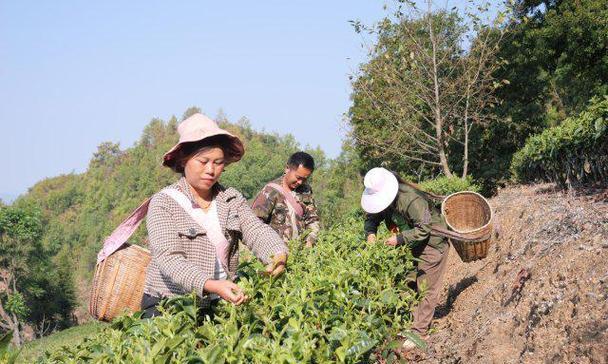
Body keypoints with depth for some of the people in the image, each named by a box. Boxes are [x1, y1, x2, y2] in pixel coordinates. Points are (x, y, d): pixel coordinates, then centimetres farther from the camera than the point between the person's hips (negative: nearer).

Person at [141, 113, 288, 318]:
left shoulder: (232, 199, 9)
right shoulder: (164, 203, -6)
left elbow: (257, 231, -4)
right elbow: (169, 258, -17)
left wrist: (278, 254, -28)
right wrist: (210, 285, -33)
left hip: (219, 305, 4)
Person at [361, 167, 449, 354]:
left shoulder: (412, 199, -34)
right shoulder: (381, 199, -9)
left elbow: (424, 229, -34)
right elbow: (372, 218, 1)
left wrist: (399, 239, -35)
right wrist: (370, 233, -20)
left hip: (432, 243, -8)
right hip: (412, 245, 8)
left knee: (426, 288, -3)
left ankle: (420, 332, 2)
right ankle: (411, 321, 27)